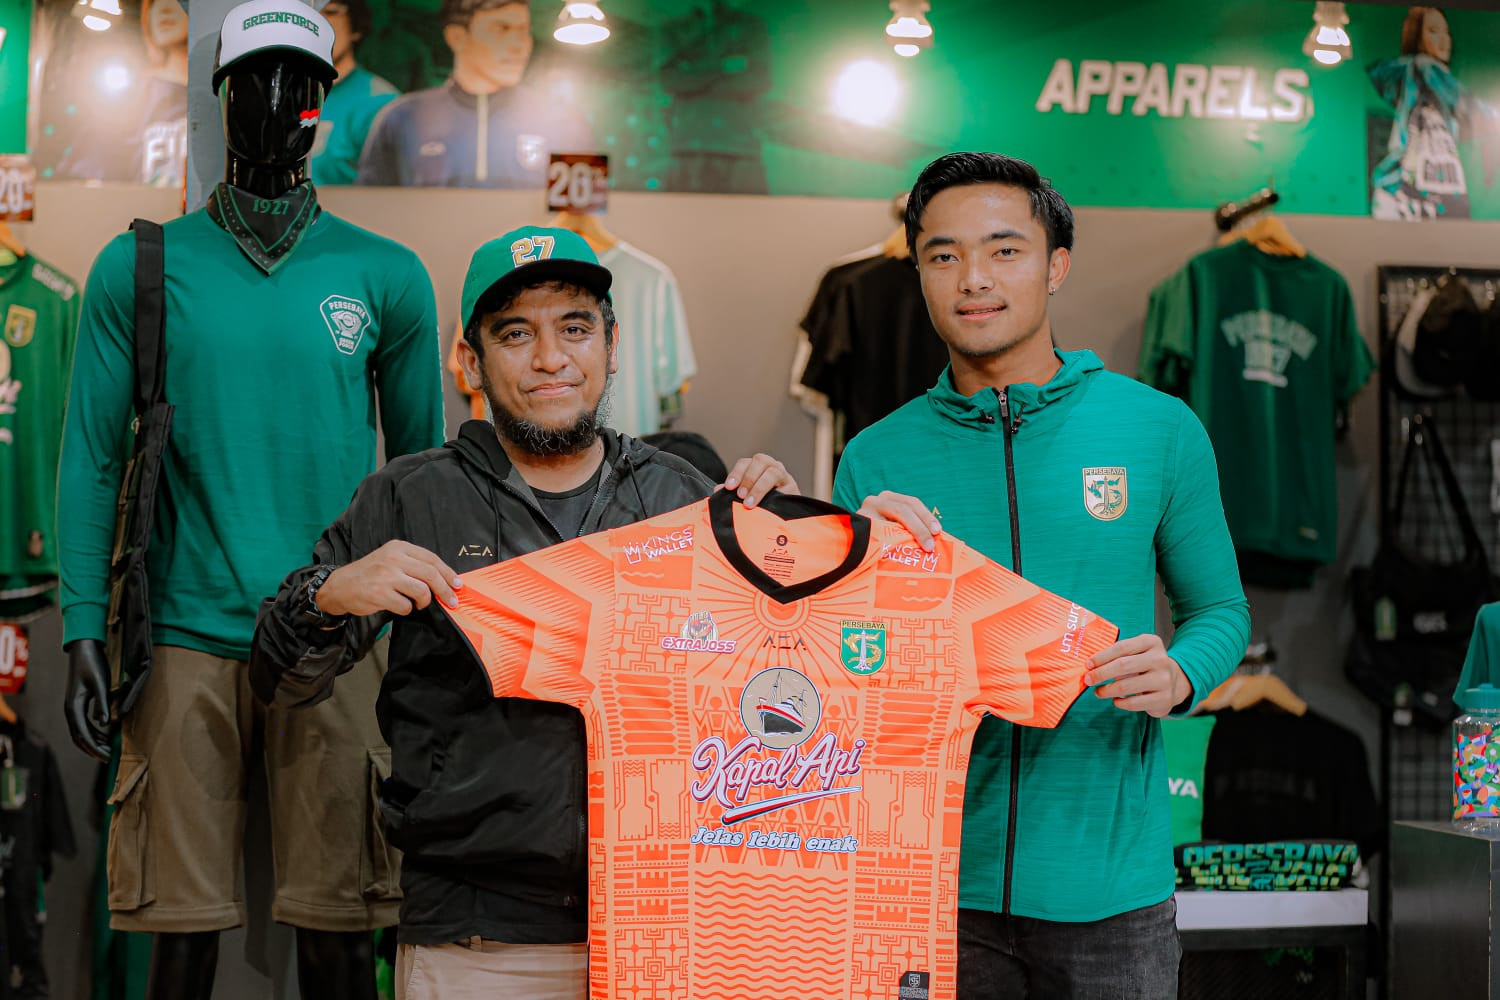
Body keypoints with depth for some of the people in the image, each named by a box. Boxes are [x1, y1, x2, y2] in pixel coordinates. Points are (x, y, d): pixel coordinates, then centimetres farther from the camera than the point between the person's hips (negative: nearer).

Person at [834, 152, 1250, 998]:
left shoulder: (1159, 429, 1)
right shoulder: (877, 460, 3)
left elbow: (1221, 608, 9)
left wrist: (1178, 675, -13)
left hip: (1110, 883, 0)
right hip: (934, 880, 1)